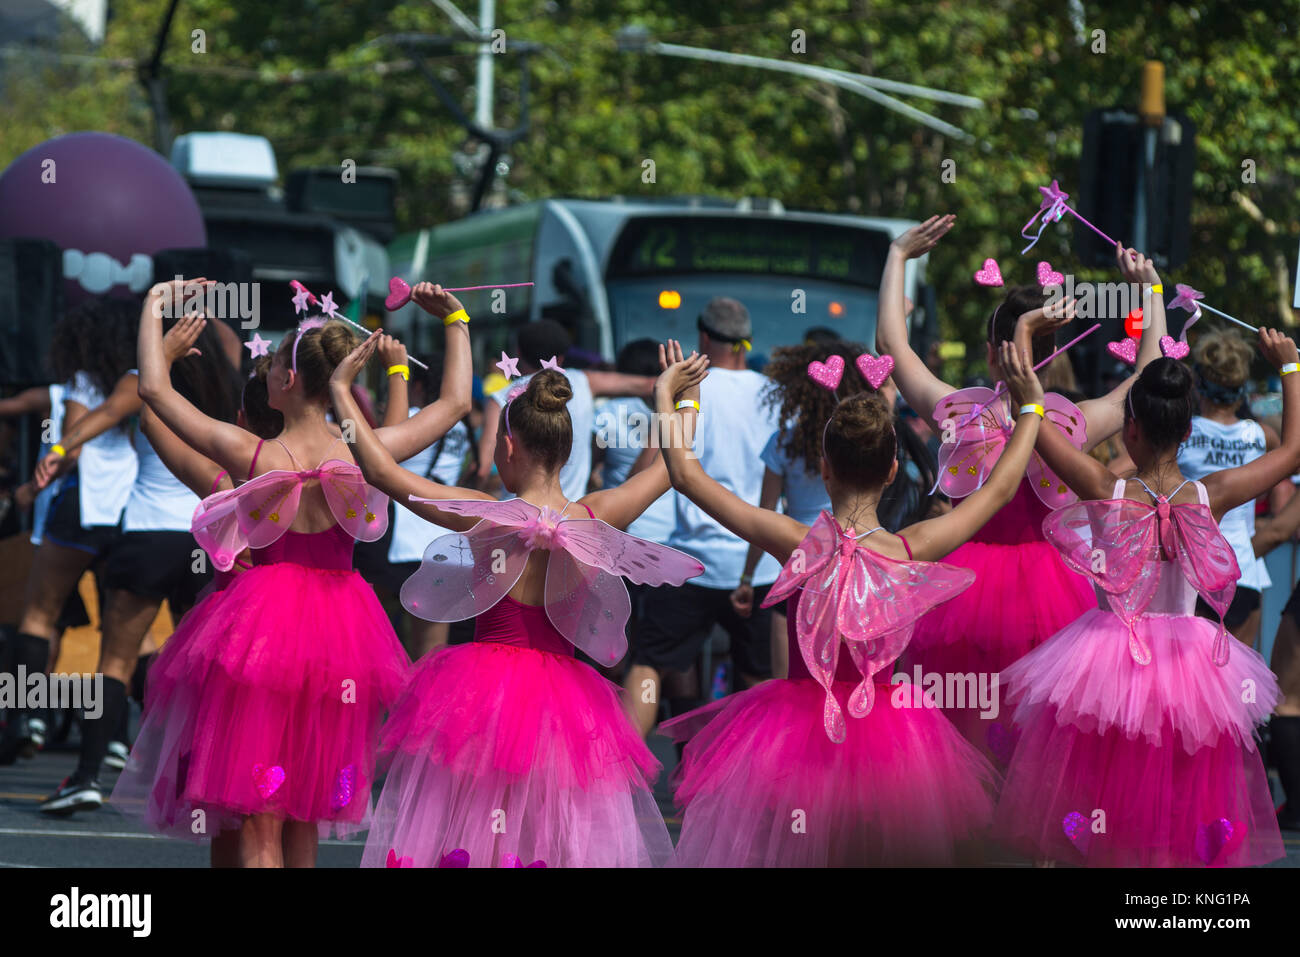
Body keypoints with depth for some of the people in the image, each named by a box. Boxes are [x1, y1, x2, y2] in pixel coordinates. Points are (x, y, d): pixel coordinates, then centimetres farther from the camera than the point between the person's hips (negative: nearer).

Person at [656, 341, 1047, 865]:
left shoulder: (797, 545, -16)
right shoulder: (911, 550, -14)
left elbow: (687, 476, -8)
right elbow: (1000, 488, 2)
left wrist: (664, 397, 3)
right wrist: (1030, 409, 15)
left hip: (797, 724, -1)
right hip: (886, 736, 1)